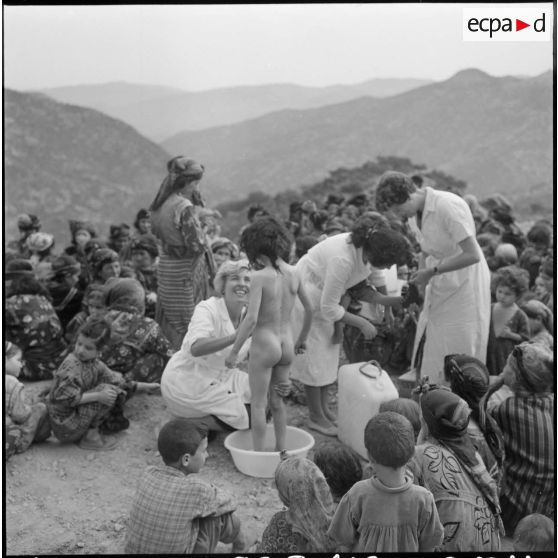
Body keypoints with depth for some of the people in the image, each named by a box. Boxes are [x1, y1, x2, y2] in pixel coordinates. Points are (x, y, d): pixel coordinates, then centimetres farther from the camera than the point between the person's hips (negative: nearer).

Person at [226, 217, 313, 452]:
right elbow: (310, 309, 9)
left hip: (264, 345, -6)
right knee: (277, 401, 21)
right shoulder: (293, 274, -1)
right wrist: (302, 338, 24)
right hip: (286, 345, 6)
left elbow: (251, 319, -22)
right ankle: (282, 450, 28)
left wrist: (233, 351, -13)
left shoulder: (259, 277, -18)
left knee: (258, 404, 8)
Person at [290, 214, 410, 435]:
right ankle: (316, 417, 11)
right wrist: (361, 323, -23)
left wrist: (398, 300, -15)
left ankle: (324, 409, 25)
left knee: (329, 351, 12)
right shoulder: (342, 259, -40)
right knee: (314, 354, -1)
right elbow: (328, 308, -29)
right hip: (306, 294, -8)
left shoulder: (367, 250, -17)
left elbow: (362, 290, -4)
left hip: (325, 295, 8)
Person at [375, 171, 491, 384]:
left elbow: (472, 255, -26)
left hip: (464, 284, -8)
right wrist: (416, 283, 1)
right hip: (439, 287, 8)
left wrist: (432, 271, -22)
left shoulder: (448, 206, -24)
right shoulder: (413, 214, 1)